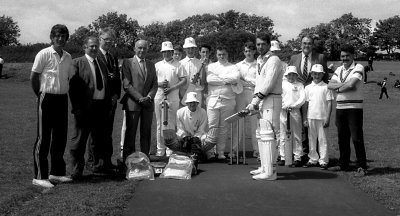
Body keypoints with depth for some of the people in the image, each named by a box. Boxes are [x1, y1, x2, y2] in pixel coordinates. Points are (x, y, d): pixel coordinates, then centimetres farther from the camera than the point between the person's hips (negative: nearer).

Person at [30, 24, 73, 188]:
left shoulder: (68, 57, 9)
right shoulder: (44, 54, -8)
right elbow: (34, 77, -5)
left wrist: (64, 93, 10)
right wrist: (40, 95, 1)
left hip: (62, 99, 6)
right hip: (47, 99, -6)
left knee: (60, 137, 12)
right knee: (43, 138, -2)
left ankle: (57, 172, 24)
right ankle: (39, 176, 5)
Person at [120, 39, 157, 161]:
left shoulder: (151, 65, 17)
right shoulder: (127, 63, 1)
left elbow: (155, 84, 13)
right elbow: (126, 85, -7)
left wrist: (149, 97, -7)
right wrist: (140, 98, -14)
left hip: (148, 104, 4)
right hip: (132, 103, -4)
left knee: (146, 133, 5)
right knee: (130, 133, -2)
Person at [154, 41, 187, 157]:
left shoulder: (178, 65, 5)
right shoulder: (157, 65, 14)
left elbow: (184, 80, -2)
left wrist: (171, 88, -12)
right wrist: (159, 84, -7)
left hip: (172, 97, -3)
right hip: (159, 97, 3)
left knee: (170, 124, -5)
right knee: (160, 124, 5)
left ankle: (170, 148, 1)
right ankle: (160, 148, 11)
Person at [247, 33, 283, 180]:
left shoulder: (273, 60, -10)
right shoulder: (259, 61, 18)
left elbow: (268, 84, -17)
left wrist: (255, 102, -16)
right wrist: (254, 102, 9)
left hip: (272, 100, -9)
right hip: (262, 100, 9)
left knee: (268, 135, -11)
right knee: (260, 134, 13)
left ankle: (269, 172, -10)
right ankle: (264, 167, 23)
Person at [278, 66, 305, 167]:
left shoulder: (299, 85, 11)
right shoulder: (282, 84, 12)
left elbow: (303, 98, 1)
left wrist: (293, 106, -11)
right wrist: (284, 106, -10)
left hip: (295, 112, -1)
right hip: (283, 112, 1)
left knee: (296, 136, 0)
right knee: (283, 136, 1)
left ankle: (297, 158, 3)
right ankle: (283, 158, 7)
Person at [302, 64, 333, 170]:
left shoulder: (326, 87, 0)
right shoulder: (308, 87, 9)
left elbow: (329, 103, -2)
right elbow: (306, 103, 10)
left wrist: (328, 118, -8)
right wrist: (305, 119, 5)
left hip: (322, 117, -3)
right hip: (311, 117, 3)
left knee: (322, 139, 0)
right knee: (312, 139, 8)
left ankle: (323, 161, 4)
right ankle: (313, 159, 17)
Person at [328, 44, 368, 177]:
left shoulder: (358, 68, -5)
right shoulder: (339, 70, 15)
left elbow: (351, 84, -20)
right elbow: (330, 85, 4)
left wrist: (338, 88, -3)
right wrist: (344, 84, -11)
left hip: (354, 107, -6)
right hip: (340, 107, 6)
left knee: (357, 138, -5)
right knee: (342, 138, 12)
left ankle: (362, 167, 1)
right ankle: (343, 165, 23)